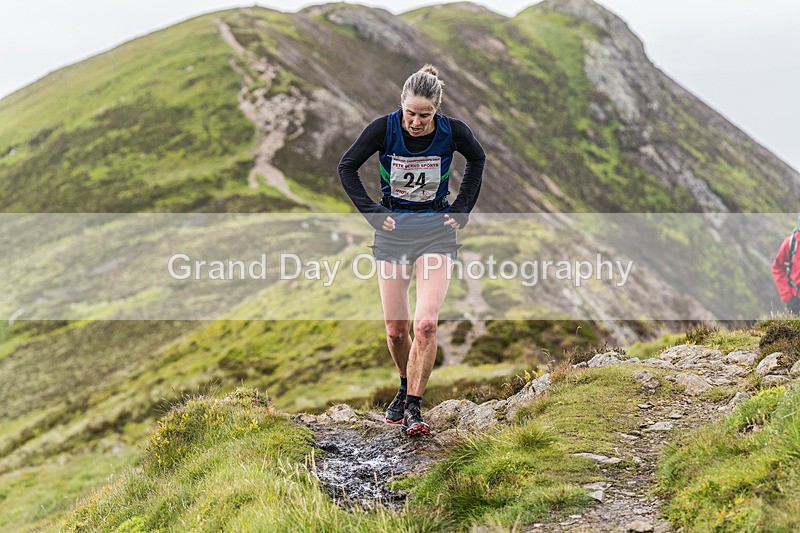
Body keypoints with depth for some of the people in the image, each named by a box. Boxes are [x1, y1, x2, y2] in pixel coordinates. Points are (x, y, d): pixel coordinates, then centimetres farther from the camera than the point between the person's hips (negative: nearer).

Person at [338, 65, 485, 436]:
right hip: (393, 228, 1)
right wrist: (370, 210, -2)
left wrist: (462, 207, 7)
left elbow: (477, 160, 12)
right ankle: (405, 388, 31)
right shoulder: (383, 128, -13)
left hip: (437, 230, -1)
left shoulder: (453, 131, -11)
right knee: (396, 328, 4)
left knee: (425, 324, -17)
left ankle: (413, 407, -6)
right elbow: (347, 166, 3)